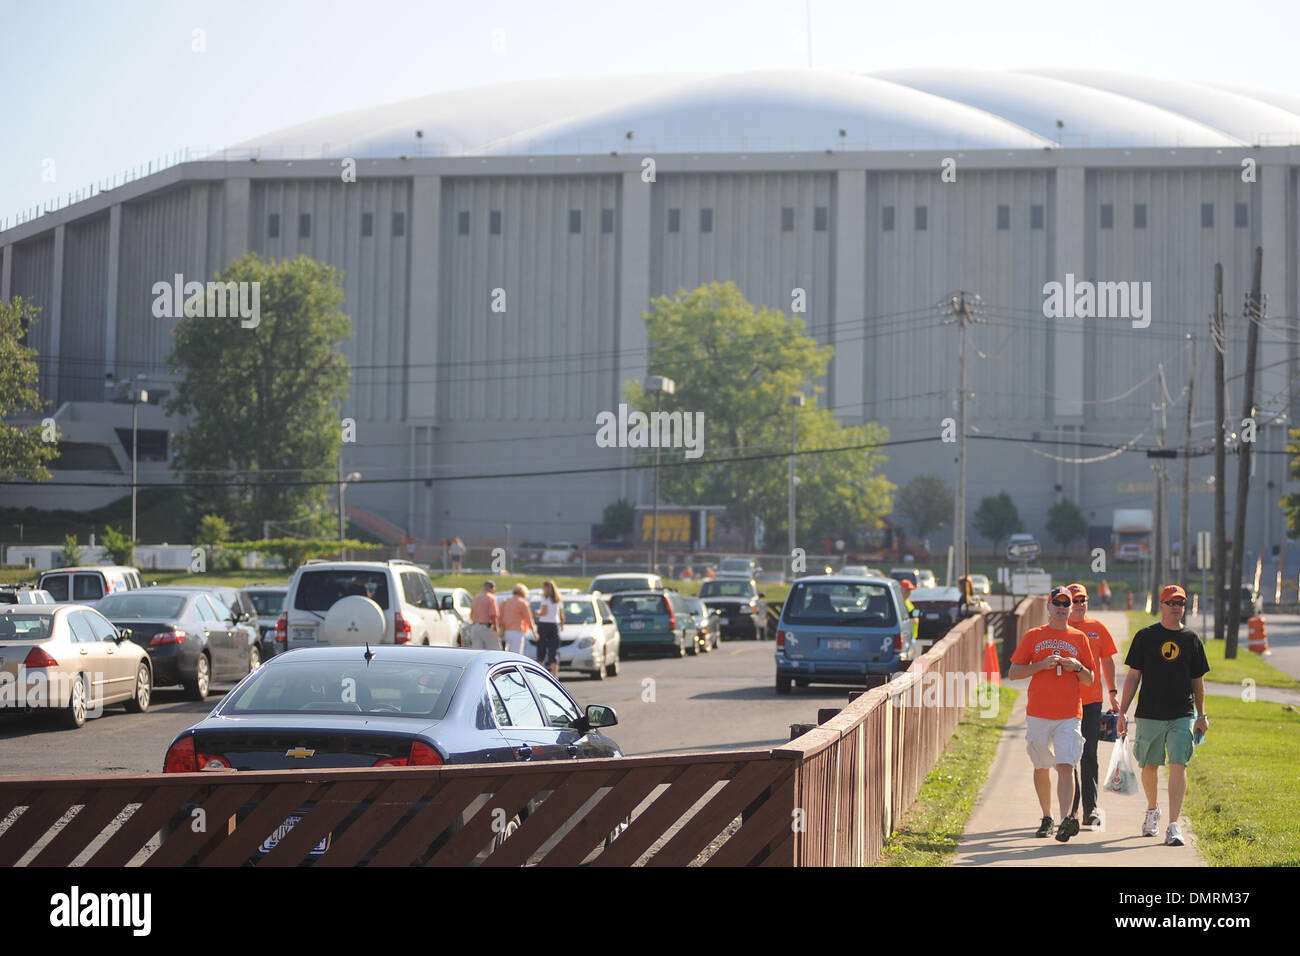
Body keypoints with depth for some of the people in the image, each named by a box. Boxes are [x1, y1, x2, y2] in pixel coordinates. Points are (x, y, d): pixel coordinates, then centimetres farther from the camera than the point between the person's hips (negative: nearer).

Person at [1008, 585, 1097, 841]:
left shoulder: (1079, 638, 10)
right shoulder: (1033, 636, 7)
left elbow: (1089, 679, 13)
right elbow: (1013, 673, 3)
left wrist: (1077, 667, -8)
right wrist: (1042, 665, -11)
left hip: (1069, 715, -1)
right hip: (1038, 714, 1)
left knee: (1066, 766, -15)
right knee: (1041, 768, 9)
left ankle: (1066, 819, -26)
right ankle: (1047, 818, 24)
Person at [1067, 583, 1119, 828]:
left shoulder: (1098, 629, 6)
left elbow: (1107, 661, 12)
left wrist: (1112, 692, 8)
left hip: (1091, 700, 0)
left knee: (1089, 755, -1)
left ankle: (1090, 808, 0)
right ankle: (1070, 807, 13)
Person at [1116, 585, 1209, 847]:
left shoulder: (1192, 639, 8)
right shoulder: (1145, 637, 4)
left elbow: (1198, 680, 14)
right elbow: (1133, 676, 5)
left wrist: (1201, 716, 12)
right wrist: (1122, 712, 1)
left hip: (1182, 717, 0)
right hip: (1149, 715, 0)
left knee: (1178, 766, -12)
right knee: (1149, 766, 9)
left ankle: (1173, 825, -14)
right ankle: (1152, 810, 36)